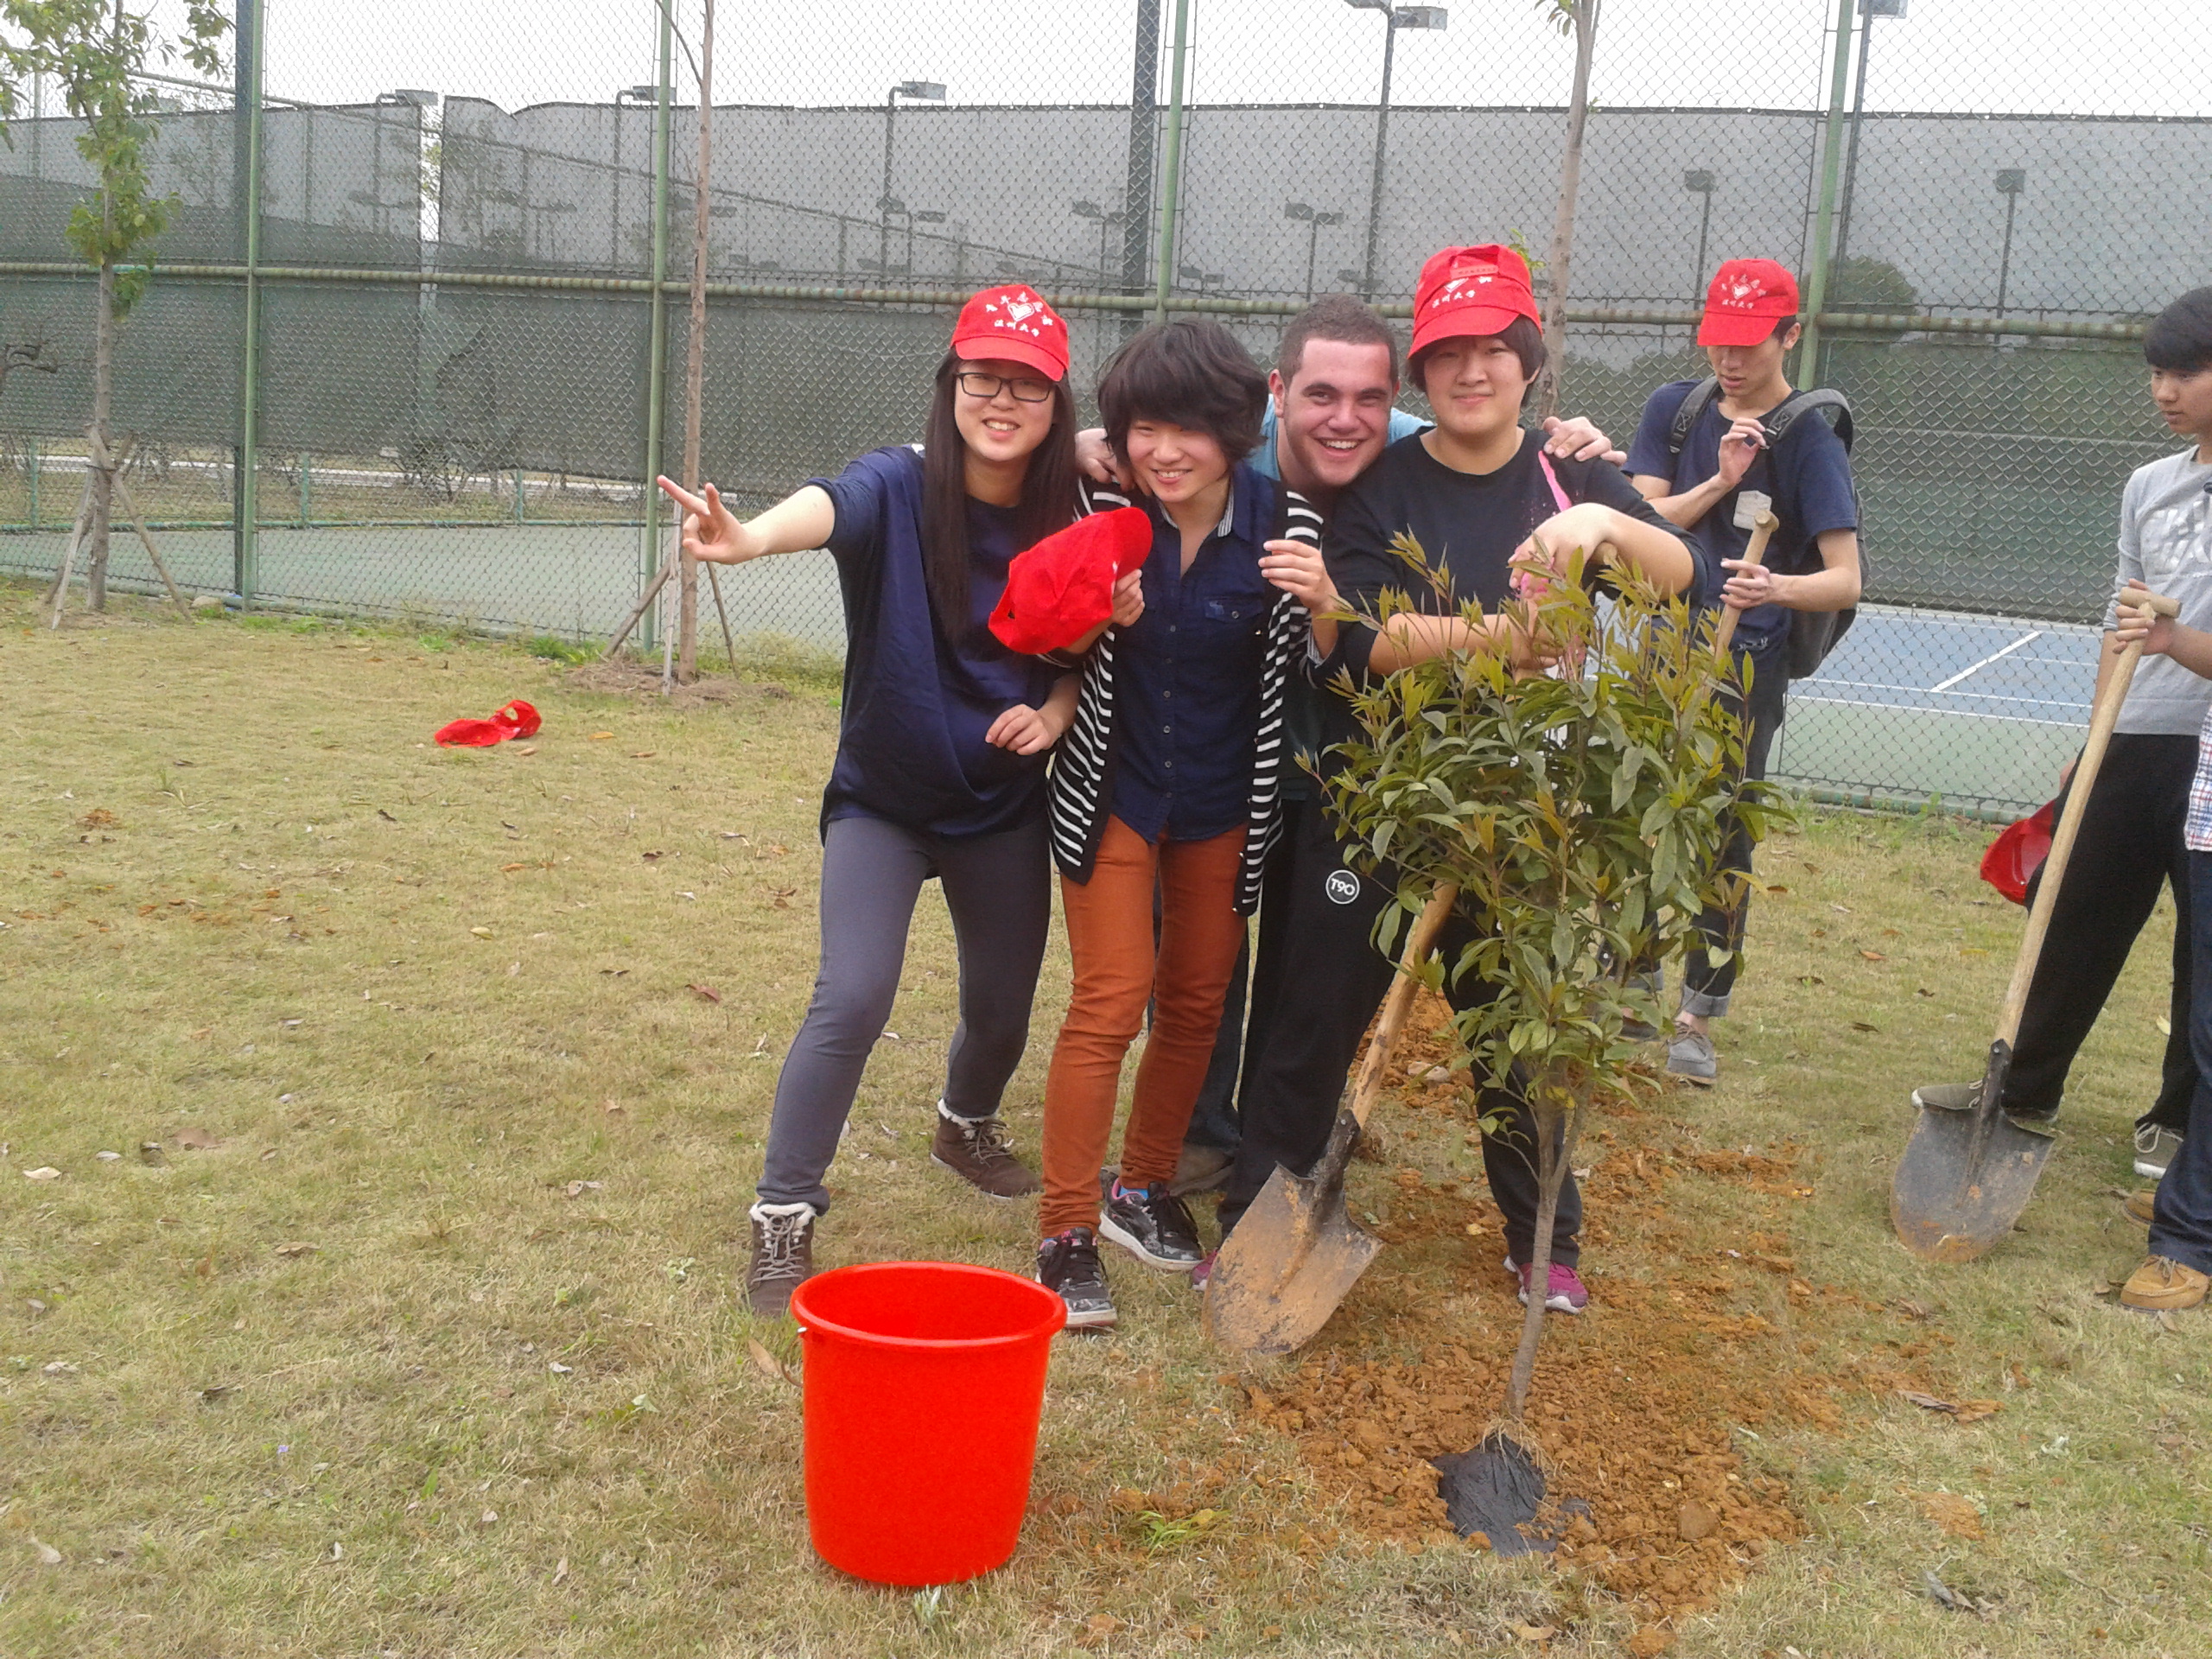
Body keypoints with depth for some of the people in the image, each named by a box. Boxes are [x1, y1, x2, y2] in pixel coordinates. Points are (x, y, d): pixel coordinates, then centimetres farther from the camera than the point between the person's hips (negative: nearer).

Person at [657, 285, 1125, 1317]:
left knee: (1002, 1008, 16)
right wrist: (750, 537, -65)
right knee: (852, 1001, -17)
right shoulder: (898, 488, -19)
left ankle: (967, 1126, 51)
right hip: (881, 803, -4)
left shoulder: (1066, 524, -8)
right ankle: (783, 1214, 1)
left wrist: (1053, 713, -17)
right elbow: (830, 505, -43)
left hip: (1006, 811, 4)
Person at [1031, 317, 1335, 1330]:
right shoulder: (1103, 511, -14)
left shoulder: (1287, 525, -14)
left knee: (1195, 1003, 13)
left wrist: (1321, 601, -26)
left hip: (1224, 806, 2)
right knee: (1108, 1003, -6)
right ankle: (1067, 1232, 4)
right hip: (1113, 791, -2)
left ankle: (1142, 1189, 33)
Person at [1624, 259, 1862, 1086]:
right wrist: (1719, 483, -16)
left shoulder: (1809, 439, -9)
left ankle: (1700, 1015, 8)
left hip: (1747, 666, -5)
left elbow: (1846, 579, -15)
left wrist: (1778, 589, -36)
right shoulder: (1675, 408, 5)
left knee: (1724, 831, -2)